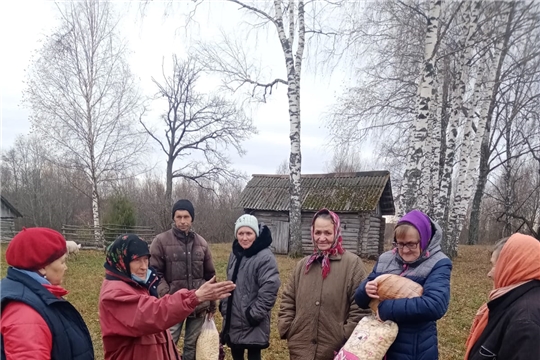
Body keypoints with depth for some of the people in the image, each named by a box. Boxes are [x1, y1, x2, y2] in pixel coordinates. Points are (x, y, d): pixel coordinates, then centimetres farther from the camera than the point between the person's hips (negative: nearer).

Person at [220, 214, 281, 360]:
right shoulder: (235, 254, 7)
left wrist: (254, 315, -18)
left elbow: (269, 290, -21)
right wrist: (224, 307, 13)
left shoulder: (265, 257, -18)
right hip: (233, 321, 7)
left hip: (253, 324, -7)